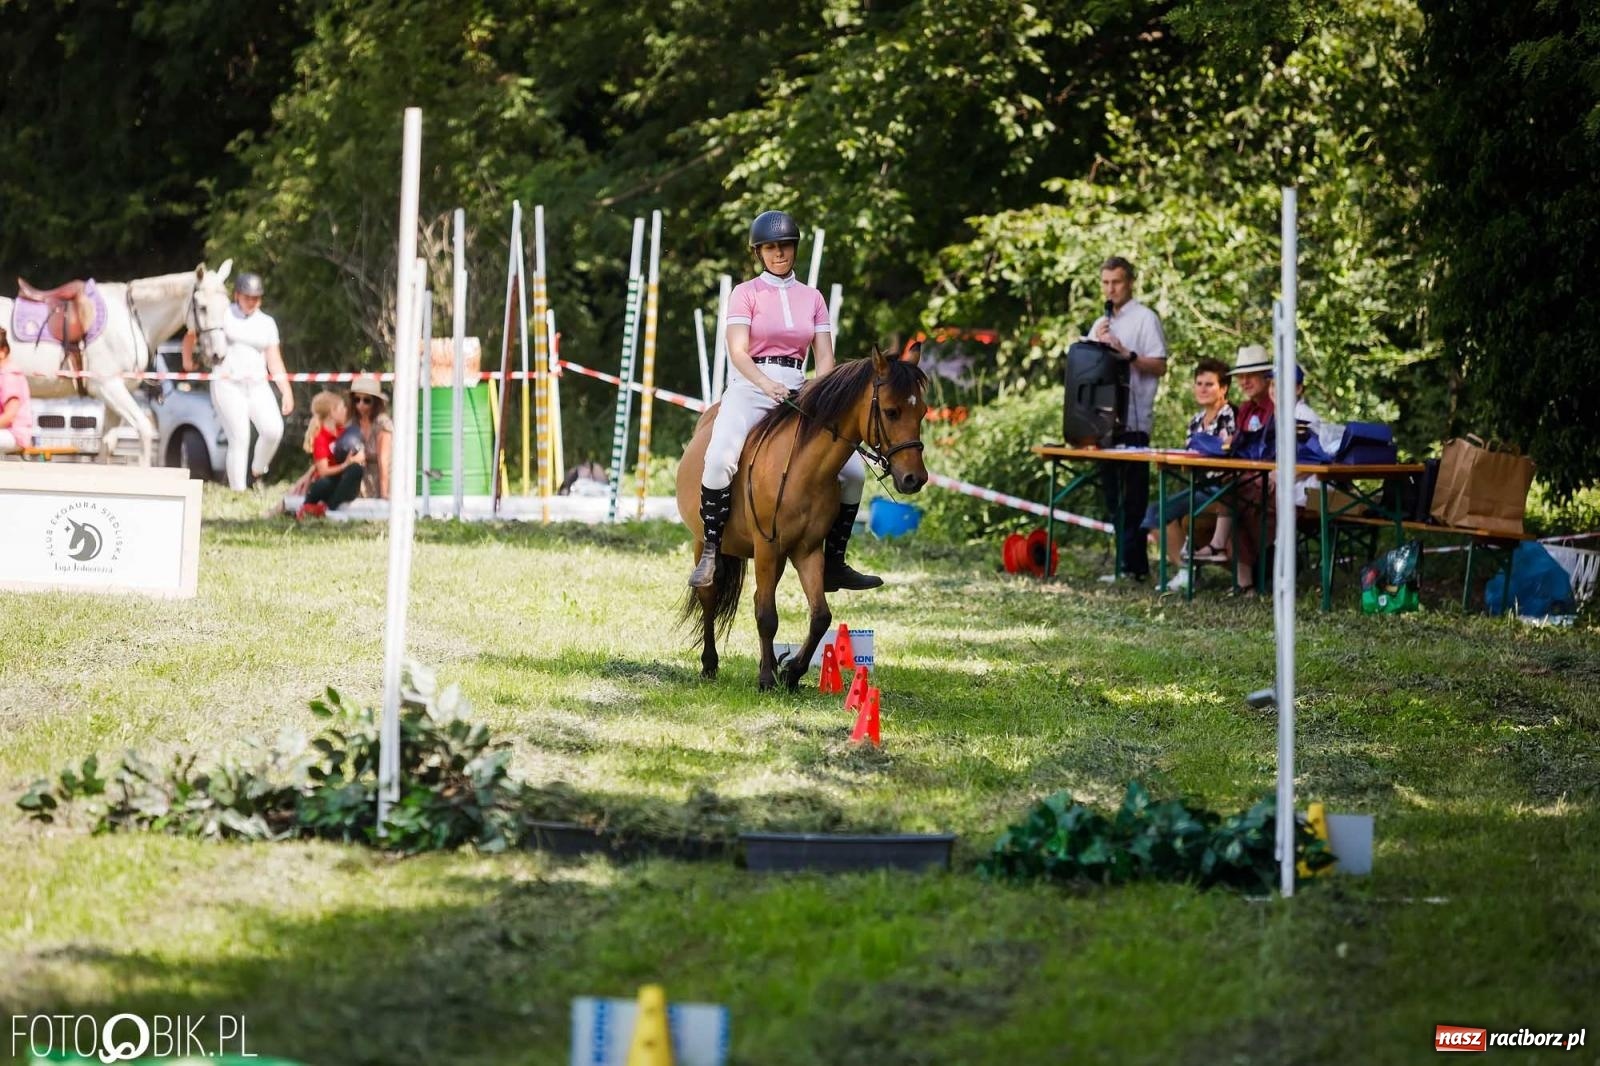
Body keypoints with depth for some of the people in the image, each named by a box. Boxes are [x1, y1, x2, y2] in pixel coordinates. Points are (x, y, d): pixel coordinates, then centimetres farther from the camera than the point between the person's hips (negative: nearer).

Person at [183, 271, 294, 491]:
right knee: (239, 438, -14)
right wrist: (188, 361, 22)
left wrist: (287, 391, 5)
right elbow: (190, 336, 16)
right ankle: (238, 491, -8)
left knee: (274, 430, -20)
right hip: (227, 384, -3)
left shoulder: (267, 323, 14)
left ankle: (257, 472, 5)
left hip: (257, 385, 3)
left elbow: (274, 361, 13)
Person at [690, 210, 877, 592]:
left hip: (797, 391, 4)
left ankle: (834, 564, 6)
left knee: (853, 471, -6)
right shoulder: (746, 293, 3)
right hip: (751, 387, -4)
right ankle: (709, 553, -23)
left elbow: (825, 358, 8)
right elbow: (738, 351, -9)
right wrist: (768, 385, -27)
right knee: (720, 459, -33)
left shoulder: (812, 298, 15)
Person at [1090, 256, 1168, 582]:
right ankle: (1123, 559, 14)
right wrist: (1096, 345, 3)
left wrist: (1127, 354, -19)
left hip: (1133, 420, -8)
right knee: (1113, 493, 9)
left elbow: (1159, 366, -9)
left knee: (1132, 496, -8)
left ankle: (1133, 565, -8)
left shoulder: (1145, 319, -2)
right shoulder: (1101, 324, 21)